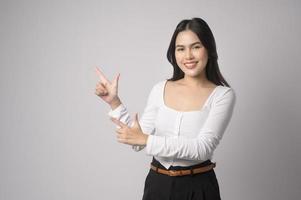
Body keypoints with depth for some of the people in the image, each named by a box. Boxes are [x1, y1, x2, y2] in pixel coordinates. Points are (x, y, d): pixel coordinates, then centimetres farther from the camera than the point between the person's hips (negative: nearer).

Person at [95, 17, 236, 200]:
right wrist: (114, 102, -5)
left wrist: (146, 140, -22)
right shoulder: (160, 89, 1)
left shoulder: (223, 95, -9)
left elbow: (202, 148, -20)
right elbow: (137, 140, 0)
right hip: (158, 184, 3)